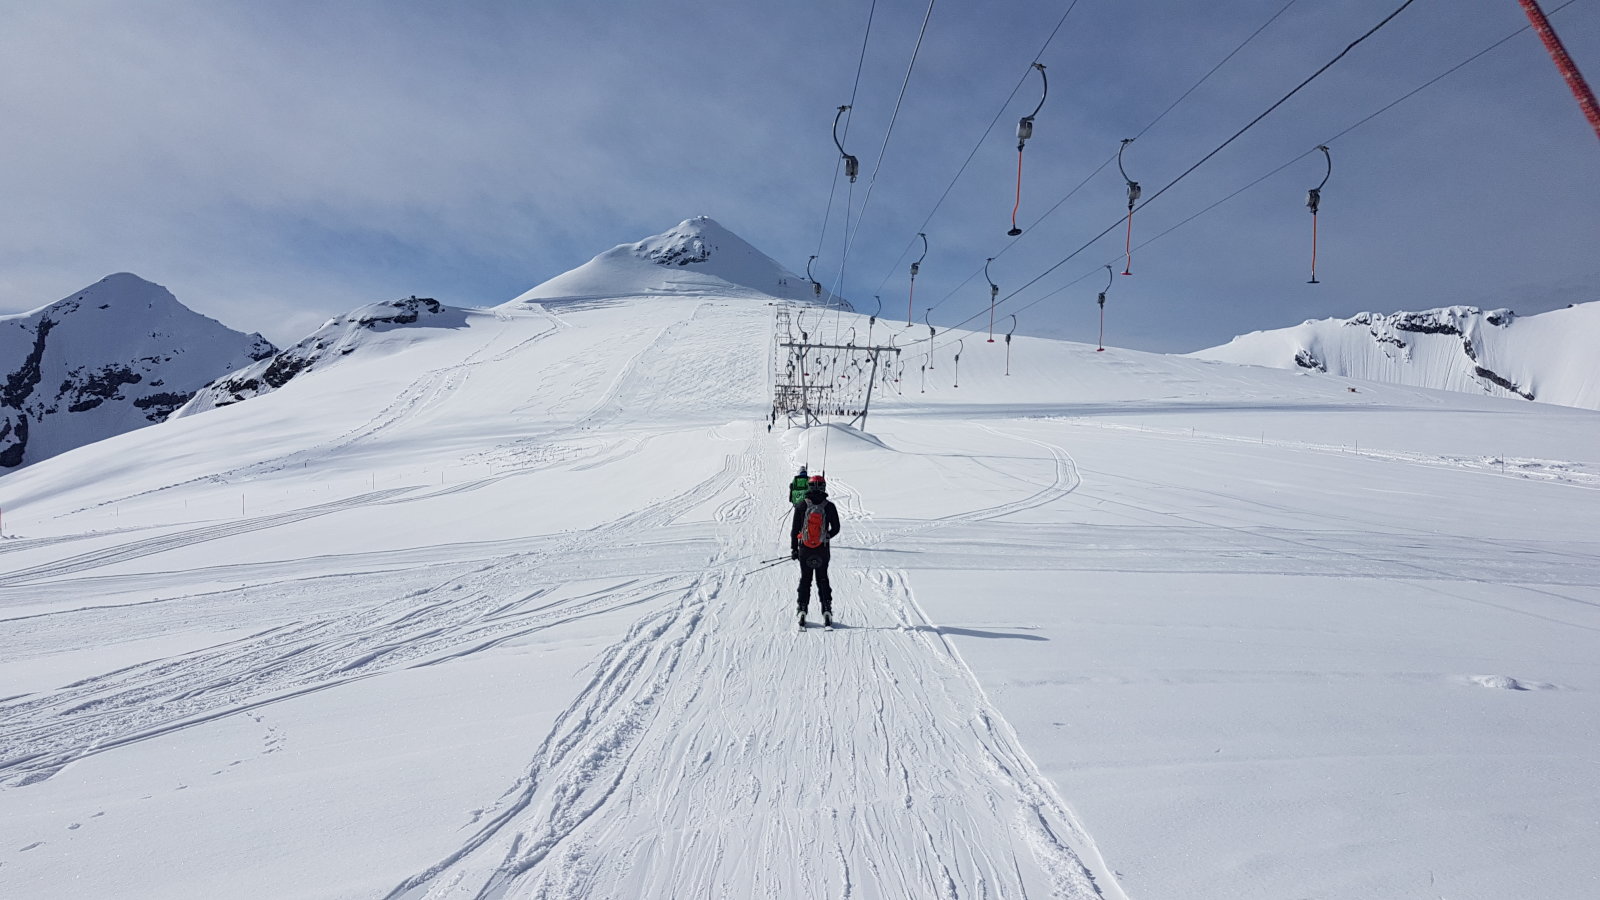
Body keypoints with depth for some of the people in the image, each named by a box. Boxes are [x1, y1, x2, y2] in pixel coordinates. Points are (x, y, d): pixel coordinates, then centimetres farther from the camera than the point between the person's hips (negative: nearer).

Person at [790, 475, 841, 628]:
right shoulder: (829, 506, -6)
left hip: (805, 549, 0)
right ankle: (827, 610, 6)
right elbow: (836, 528, 2)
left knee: (805, 579, 12)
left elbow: (795, 529, -3)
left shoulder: (801, 505, -7)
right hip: (823, 550, 0)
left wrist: (793, 548, 4)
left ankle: (802, 609, 10)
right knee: (823, 579, 11)